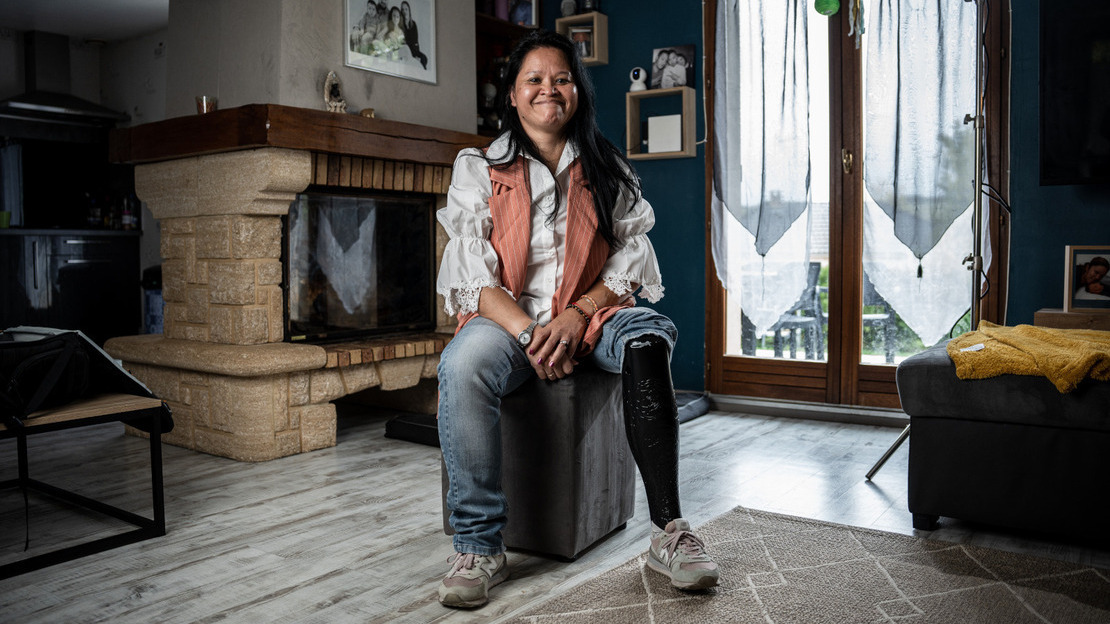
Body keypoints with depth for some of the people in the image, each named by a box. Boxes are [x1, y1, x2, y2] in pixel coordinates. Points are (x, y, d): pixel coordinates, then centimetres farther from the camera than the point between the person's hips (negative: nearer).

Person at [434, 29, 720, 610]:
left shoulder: (607, 169, 12)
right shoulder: (478, 169, 7)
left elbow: (632, 258, 5)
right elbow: (471, 274, -3)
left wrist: (578, 313, -14)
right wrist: (529, 332, -20)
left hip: (589, 314, 2)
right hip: (505, 317, -1)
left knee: (647, 336, -31)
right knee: (462, 365, -35)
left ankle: (668, 531, -29)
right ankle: (478, 549, -25)